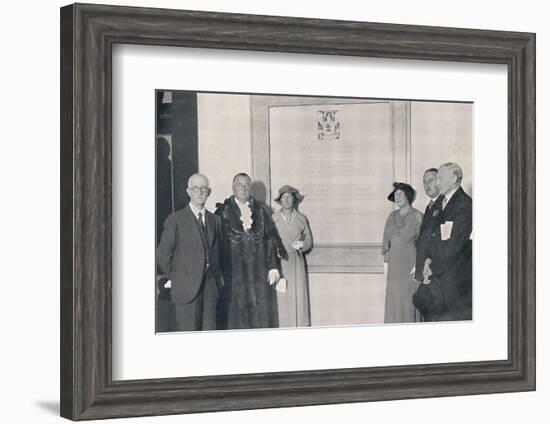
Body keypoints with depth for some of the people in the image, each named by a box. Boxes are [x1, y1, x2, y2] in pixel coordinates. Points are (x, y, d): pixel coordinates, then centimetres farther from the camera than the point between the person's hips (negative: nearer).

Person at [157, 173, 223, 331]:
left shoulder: (215, 220, 14)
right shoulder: (176, 220, -1)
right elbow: (163, 253, 0)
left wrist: (218, 277, 11)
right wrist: (173, 278, 1)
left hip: (210, 287, 4)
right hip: (186, 287, -4)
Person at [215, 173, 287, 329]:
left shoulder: (262, 209, 8)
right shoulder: (223, 211, 1)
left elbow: (270, 238, 6)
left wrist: (273, 266, -1)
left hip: (259, 270, 2)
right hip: (233, 271, -2)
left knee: (261, 312, 3)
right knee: (236, 313, 1)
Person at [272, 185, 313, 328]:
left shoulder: (301, 219, 10)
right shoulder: (273, 219, 4)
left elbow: (309, 241, 11)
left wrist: (302, 244, -8)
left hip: (297, 264, 2)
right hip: (279, 264, -2)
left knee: (299, 298, -2)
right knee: (281, 299, -6)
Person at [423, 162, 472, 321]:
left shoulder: (465, 205, -13)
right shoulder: (442, 203, 15)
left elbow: (455, 244, -17)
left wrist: (434, 268, -11)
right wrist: (429, 259, 1)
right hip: (439, 275, 8)